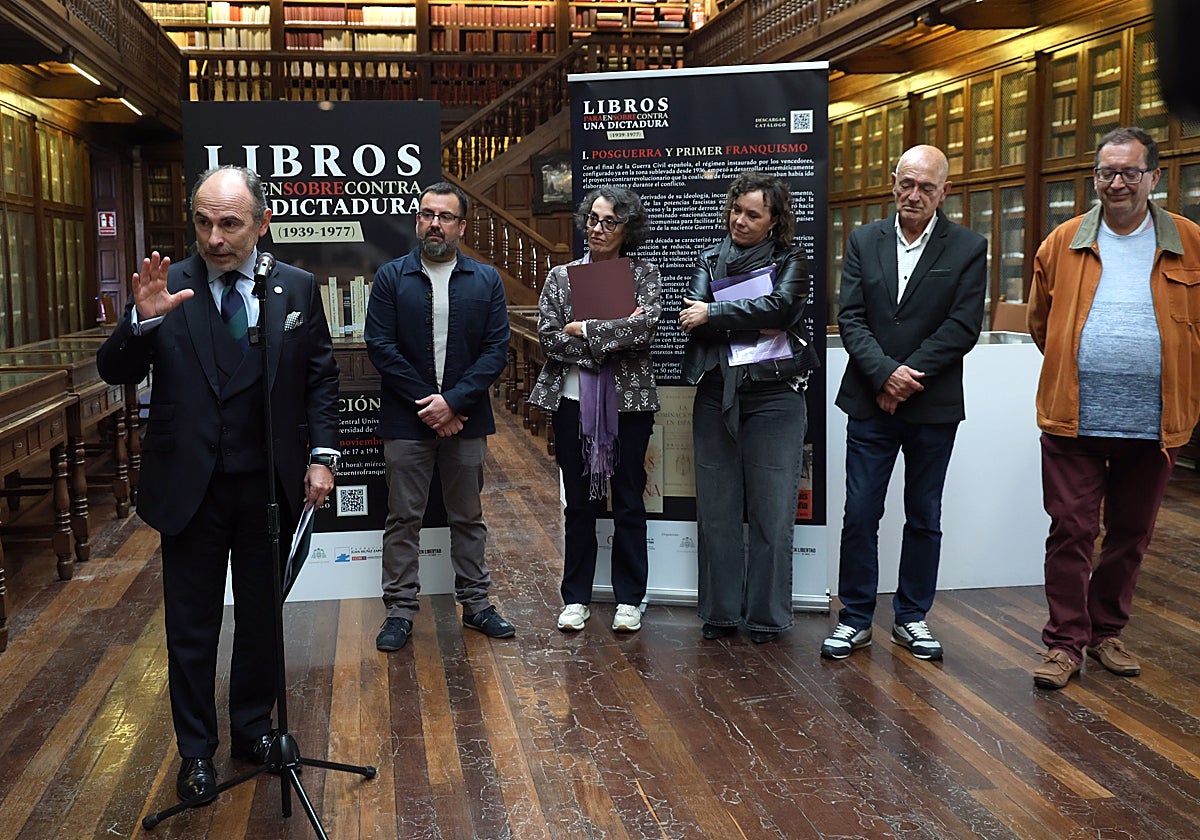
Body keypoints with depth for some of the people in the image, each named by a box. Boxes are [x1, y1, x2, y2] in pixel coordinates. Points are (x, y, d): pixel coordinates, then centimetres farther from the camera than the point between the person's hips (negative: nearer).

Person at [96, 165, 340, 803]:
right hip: (190, 488, -1)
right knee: (191, 626, 10)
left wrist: (322, 453, -4)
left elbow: (321, 375, 5)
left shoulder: (297, 288, -1)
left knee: (262, 616, 16)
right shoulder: (166, 288, -5)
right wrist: (142, 320, -27)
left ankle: (253, 727, 34)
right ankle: (196, 750, 25)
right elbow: (114, 372, -8)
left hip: (270, 486, 2)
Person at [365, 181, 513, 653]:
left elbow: (496, 350, -2)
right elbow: (380, 347, -5)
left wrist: (453, 401, -13)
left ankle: (475, 604, 23)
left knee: (468, 517, 12)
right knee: (403, 518, 4)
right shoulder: (391, 277, 1)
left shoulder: (486, 280, 4)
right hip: (406, 419, -1)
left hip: (465, 417, 1)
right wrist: (426, 402, -11)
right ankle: (400, 610, 14)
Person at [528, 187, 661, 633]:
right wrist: (613, 337, -12)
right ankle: (576, 598, 19)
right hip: (574, 400, 1)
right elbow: (549, 338, -4)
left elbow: (646, 326, -15)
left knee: (629, 502, 5)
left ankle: (629, 600, 16)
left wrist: (584, 330, -13)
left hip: (629, 401, -1)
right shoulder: (560, 277, 7)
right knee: (579, 502, 9)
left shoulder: (644, 273, 3)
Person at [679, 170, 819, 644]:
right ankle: (720, 612, 17)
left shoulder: (790, 261, 6)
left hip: (773, 396, -3)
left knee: (771, 511, -1)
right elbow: (690, 313, -4)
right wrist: (754, 326, -14)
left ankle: (766, 615, 11)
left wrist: (713, 315, -11)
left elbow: (781, 307, -14)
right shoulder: (711, 259, 13)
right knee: (716, 510, 6)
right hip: (716, 396, 3)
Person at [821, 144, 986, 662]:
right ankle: (855, 618, 15)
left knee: (924, 518, 10)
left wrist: (908, 377, -15)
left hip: (934, 406, -1)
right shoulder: (864, 241, 5)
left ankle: (911, 617, 23)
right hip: (870, 402, 1)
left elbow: (963, 327, -8)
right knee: (859, 514, 2)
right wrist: (885, 374, -16)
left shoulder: (968, 248, -1)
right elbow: (850, 318, -2)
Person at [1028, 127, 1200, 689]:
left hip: (1153, 424, 1)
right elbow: (1041, 323, 13)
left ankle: (1106, 632, 30)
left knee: (1131, 536, 13)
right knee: (1070, 532, 1)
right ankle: (1065, 643, 12)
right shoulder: (1063, 244, 2)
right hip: (1074, 418, -1)